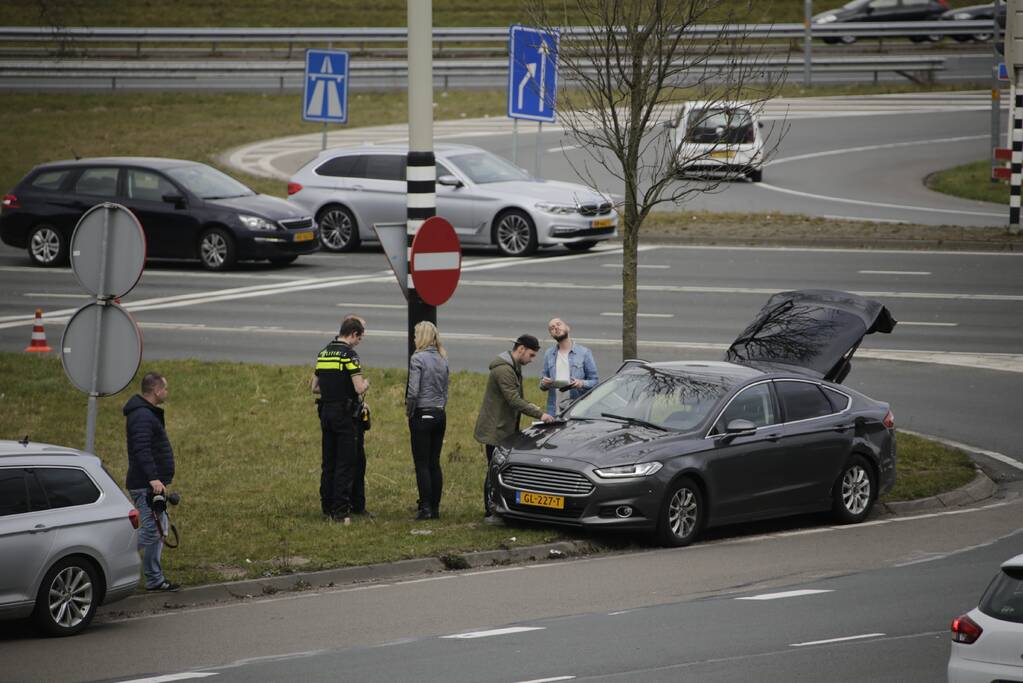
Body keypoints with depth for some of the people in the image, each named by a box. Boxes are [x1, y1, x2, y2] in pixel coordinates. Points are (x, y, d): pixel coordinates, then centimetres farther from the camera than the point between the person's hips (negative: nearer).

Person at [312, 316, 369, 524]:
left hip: (326, 412, 7)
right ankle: (340, 510, -6)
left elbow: (315, 387, 16)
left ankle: (327, 507, 15)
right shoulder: (349, 355, -13)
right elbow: (359, 388, -19)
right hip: (345, 414, -7)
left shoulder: (323, 353, 11)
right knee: (346, 464, -3)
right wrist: (365, 383, 2)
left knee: (328, 462, 13)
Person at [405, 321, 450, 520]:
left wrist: (409, 410, -5)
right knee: (435, 463, 10)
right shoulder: (442, 360, 10)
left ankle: (426, 508, -5)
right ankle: (435, 507, 11)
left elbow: (413, 391, -18)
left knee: (422, 464, -3)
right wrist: (440, 406, 16)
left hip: (422, 415, -7)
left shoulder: (418, 358, -13)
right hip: (440, 416, 7)